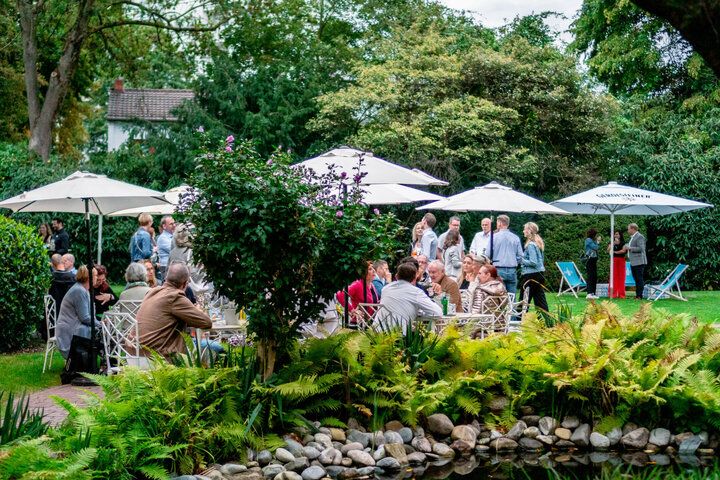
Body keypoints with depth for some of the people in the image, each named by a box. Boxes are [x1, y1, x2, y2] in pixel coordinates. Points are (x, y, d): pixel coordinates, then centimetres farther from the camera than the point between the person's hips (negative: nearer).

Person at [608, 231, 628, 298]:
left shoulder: (623, 243, 7)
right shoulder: (612, 243, 13)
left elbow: (623, 251, -9)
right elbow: (608, 251, -1)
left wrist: (615, 252, -5)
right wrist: (613, 244, -10)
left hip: (621, 260, -1)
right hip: (614, 260, 1)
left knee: (621, 277, -3)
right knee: (614, 277, -6)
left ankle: (621, 294, 0)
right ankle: (613, 294, -6)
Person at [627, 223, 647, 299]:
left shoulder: (639, 237, -11)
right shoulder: (633, 237, 21)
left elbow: (641, 249, -19)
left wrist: (630, 248, -13)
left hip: (639, 262, -10)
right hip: (633, 262, 10)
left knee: (639, 279, -8)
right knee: (636, 279, 11)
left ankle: (639, 296, -8)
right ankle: (637, 295, 14)